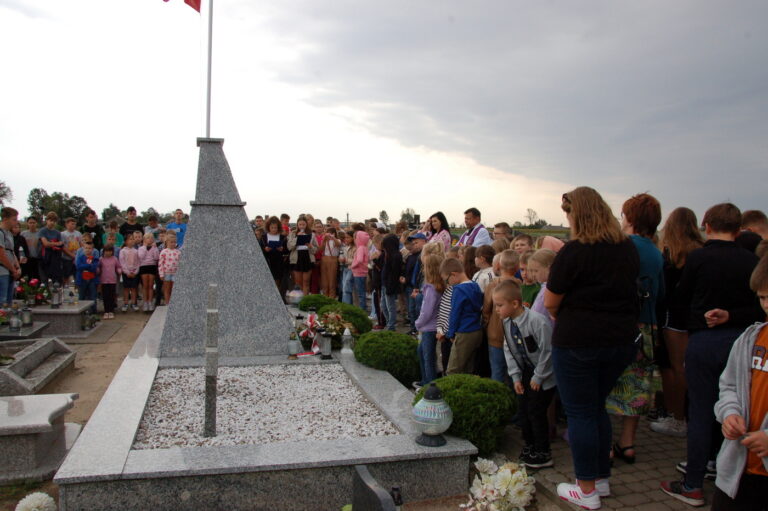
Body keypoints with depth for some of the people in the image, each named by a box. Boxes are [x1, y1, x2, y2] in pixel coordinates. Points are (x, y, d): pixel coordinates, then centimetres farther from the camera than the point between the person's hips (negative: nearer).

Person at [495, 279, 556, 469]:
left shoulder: (537, 321, -28)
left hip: (543, 376, -7)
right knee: (524, 411, 12)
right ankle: (529, 446, 31)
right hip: (525, 373, 7)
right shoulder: (507, 323, -3)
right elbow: (509, 351, 5)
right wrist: (516, 376, 0)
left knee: (536, 412, -4)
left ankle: (543, 454, 11)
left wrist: (538, 377, -16)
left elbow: (547, 351, -22)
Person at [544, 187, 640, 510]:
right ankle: (602, 479, 31)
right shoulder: (629, 249, 4)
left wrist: (559, 317, 9)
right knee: (597, 408, 21)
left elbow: (550, 302, -10)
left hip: (577, 341, -6)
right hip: (621, 339, 7)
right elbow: (629, 289, 16)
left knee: (580, 413, 6)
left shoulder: (573, 252, -16)